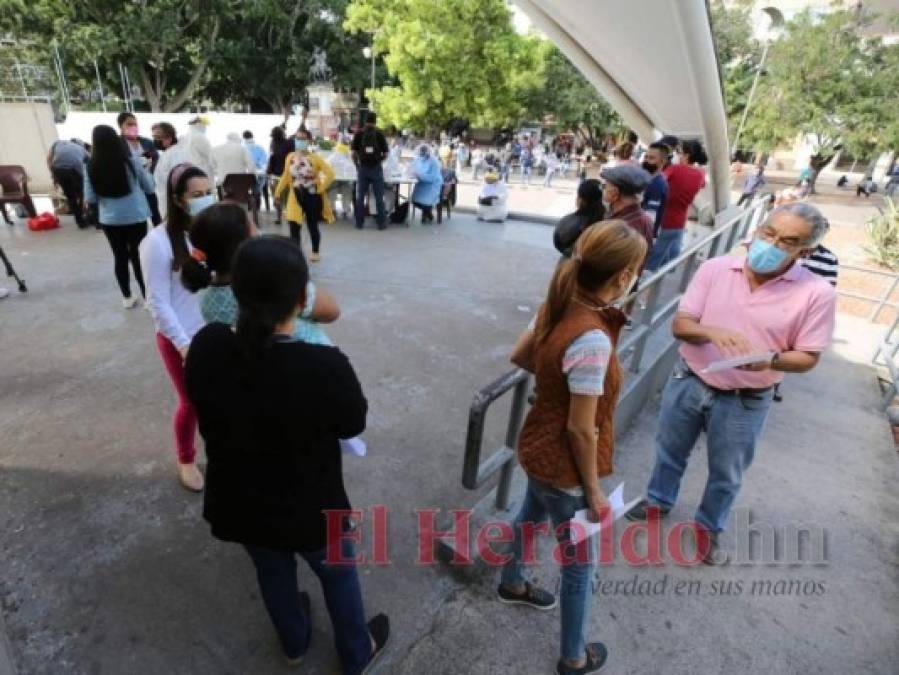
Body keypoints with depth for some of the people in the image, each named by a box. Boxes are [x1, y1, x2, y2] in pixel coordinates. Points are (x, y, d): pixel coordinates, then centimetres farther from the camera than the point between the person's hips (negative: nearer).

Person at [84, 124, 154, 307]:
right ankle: (147, 296, 11)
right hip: (135, 217, -2)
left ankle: (127, 298, 22)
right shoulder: (131, 160, -10)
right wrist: (145, 170, 18)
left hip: (109, 220, 2)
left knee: (120, 257, 12)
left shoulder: (91, 167, -6)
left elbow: (90, 199, -1)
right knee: (138, 256, 6)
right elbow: (149, 187, 1)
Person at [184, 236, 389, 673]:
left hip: (239, 506, 4)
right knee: (338, 575, 26)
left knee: (273, 574, 32)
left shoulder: (205, 349, -21)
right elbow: (353, 424, -15)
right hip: (310, 511, -4)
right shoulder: (326, 367, -35)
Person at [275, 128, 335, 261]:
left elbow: (330, 174, -15)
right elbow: (286, 176, 14)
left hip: (312, 196, -3)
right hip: (295, 196, 3)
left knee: (312, 225, 9)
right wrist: (278, 192, 13)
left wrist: (320, 188, -15)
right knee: (293, 225, -7)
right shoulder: (290, 157, 4)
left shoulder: (315, 157, -10)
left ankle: (315, 252, 26)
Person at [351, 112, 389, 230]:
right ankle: (381, 223, 8)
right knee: (379, 197, 5)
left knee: (360, 197, 9)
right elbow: (385, 154, -1)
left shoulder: (359, 133, 1)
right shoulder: (379, 133, -2)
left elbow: (354, 153, 0)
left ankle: (359, 223, 12)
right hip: (376, 168, -1)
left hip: (363, 168, 1)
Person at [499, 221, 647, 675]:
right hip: (563, 465, -8)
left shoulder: (558, 307, -9)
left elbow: (519, 356, 7)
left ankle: (512, 585, 61)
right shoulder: (592, 339, -33)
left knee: (530, 516, 32)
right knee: (579, 564, 16)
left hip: (539, 448, 8)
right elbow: (581, 430, -26)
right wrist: (593, 491, -12)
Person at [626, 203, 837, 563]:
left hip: (745, 402, -1)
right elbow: (680, 325, -11)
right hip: (688, 382, 2)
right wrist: (712, 332, -33)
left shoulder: (817, 293, -15)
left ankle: (708, 526, 45)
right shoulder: (715, 268, -11)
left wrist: (770, 360, -30)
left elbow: (808, 357, -8)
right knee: (670, 450, 22)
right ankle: (659, 499, 50)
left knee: (726, 474, 19)